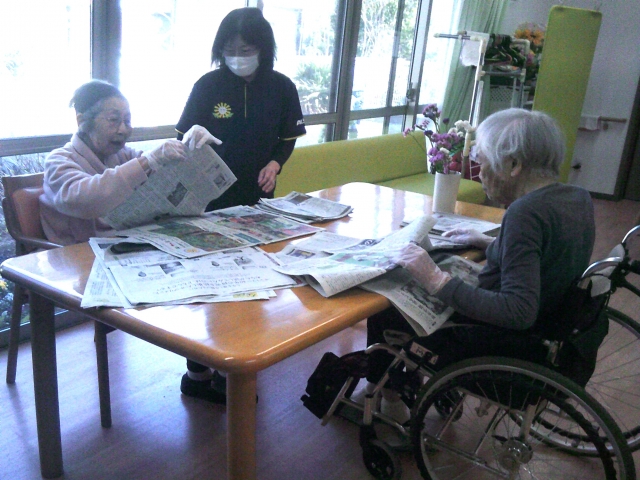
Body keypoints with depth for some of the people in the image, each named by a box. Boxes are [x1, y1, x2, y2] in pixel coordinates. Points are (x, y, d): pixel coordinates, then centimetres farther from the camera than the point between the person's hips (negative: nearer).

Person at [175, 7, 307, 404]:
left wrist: (275, 164, -9)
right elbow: (185, 138, 0)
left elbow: (288, 138, 9)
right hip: (211, 197, -2)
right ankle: (200, 372, 6)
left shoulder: (281, 88, 1)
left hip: (257, 197, 2)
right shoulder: (208, 85, -5)